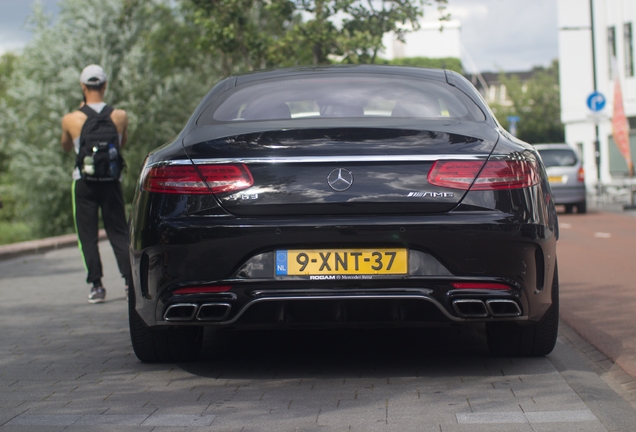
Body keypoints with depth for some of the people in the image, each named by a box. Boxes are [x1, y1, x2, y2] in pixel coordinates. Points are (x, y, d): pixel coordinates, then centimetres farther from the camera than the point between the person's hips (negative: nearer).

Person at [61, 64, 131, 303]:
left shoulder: (71, 120, -8)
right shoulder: (120, 116, -4)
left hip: (84, 181, -1)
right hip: (112, 180, 2)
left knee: (88, 234, 5)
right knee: (118, 232, 9)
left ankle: (97, 285, -1)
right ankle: (131, 279, -3)